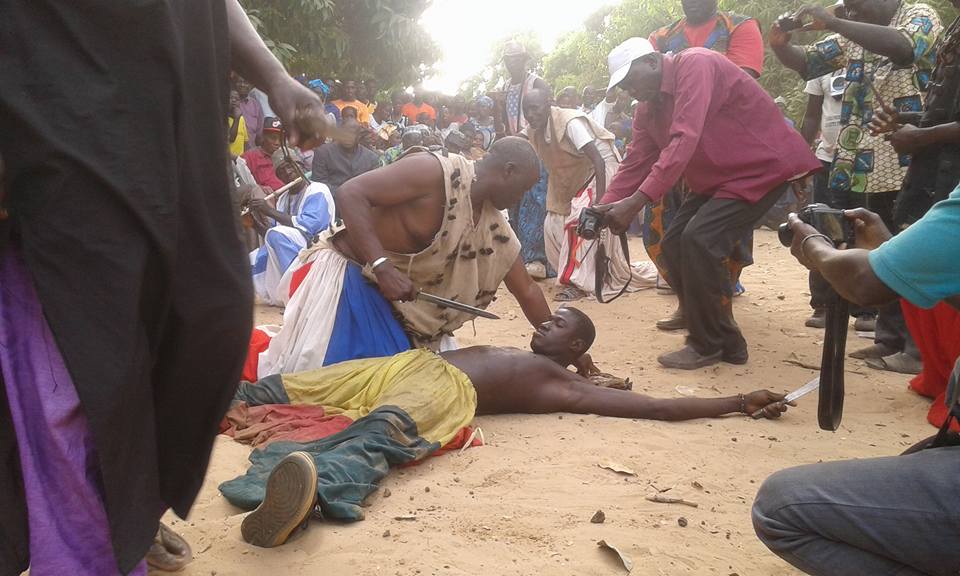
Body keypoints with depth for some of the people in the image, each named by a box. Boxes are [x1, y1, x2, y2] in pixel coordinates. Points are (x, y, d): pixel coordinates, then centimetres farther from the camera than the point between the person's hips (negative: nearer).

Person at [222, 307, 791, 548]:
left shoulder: (568, 384, 17)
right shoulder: (510, 353, 38)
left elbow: (655, 405, 12)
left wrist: (740, 402, 10)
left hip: (447, 386, -8)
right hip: (406, 363, 8)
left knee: (379, 436, -39)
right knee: (287, 387, -4)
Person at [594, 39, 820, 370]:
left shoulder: (694, 65, -22)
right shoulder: (647, 109, 5)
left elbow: (684, 141, -33)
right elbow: (634, 164, 2)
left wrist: (636, 202, -40)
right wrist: (604, 210, -14)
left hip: (765, 165, -9)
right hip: (716, 178, 9)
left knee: (700, 240, -22)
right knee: (675, 244, 0)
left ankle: (709, 345, -6)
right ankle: (725, 341, 10)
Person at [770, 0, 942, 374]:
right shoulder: (852, 36, 16)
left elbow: (903, 47, -25)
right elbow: (806, 62, 14)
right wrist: (780, 45, -8)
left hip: (907, 167, -7)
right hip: (862, 168, 7)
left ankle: (921, 348, 6)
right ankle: (890, 338, 22)